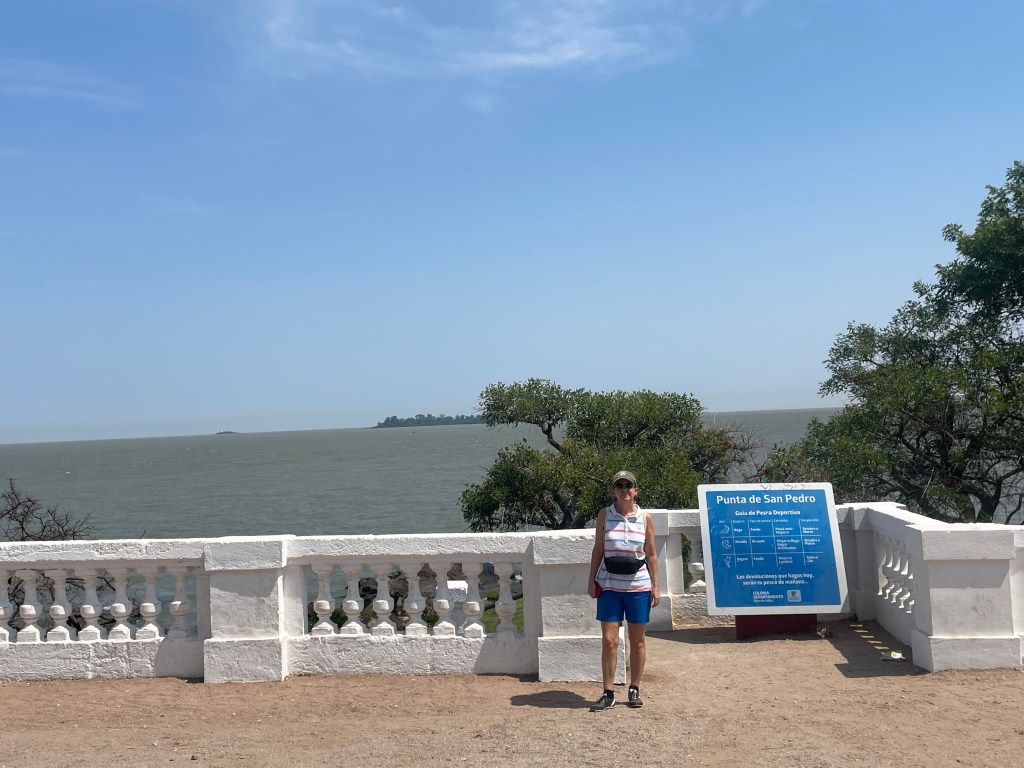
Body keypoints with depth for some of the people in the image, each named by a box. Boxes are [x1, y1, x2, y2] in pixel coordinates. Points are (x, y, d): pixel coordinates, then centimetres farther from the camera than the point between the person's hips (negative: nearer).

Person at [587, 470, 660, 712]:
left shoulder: (645, 518, 1)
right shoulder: (604, 515, 0)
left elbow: (651, 554, 5)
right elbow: (598, 550, 4)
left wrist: (655, 585, 2)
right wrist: (592, 580, 1)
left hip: (638, 586, 1)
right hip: (609, 585, 0)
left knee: (637, 640, 8)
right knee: (609, 640, -2)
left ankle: (634, 690, 21)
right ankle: (608, 693, 6)